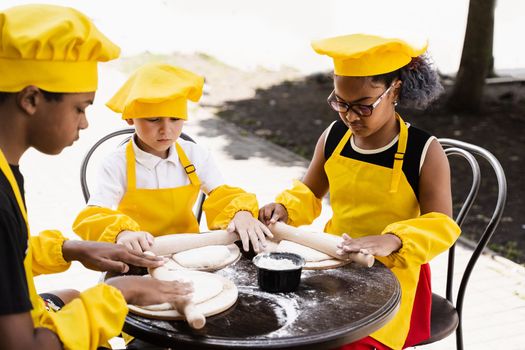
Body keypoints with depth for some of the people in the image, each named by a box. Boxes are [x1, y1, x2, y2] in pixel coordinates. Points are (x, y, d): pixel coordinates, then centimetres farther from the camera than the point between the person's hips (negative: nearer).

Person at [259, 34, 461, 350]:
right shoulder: (333, 137, -1)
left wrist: (393, 240, -38)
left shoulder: (425, 152, -13)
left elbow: (441, 227, -18)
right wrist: (285, 208, -9)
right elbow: (309, 194, 14)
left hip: (392, 274, -4)